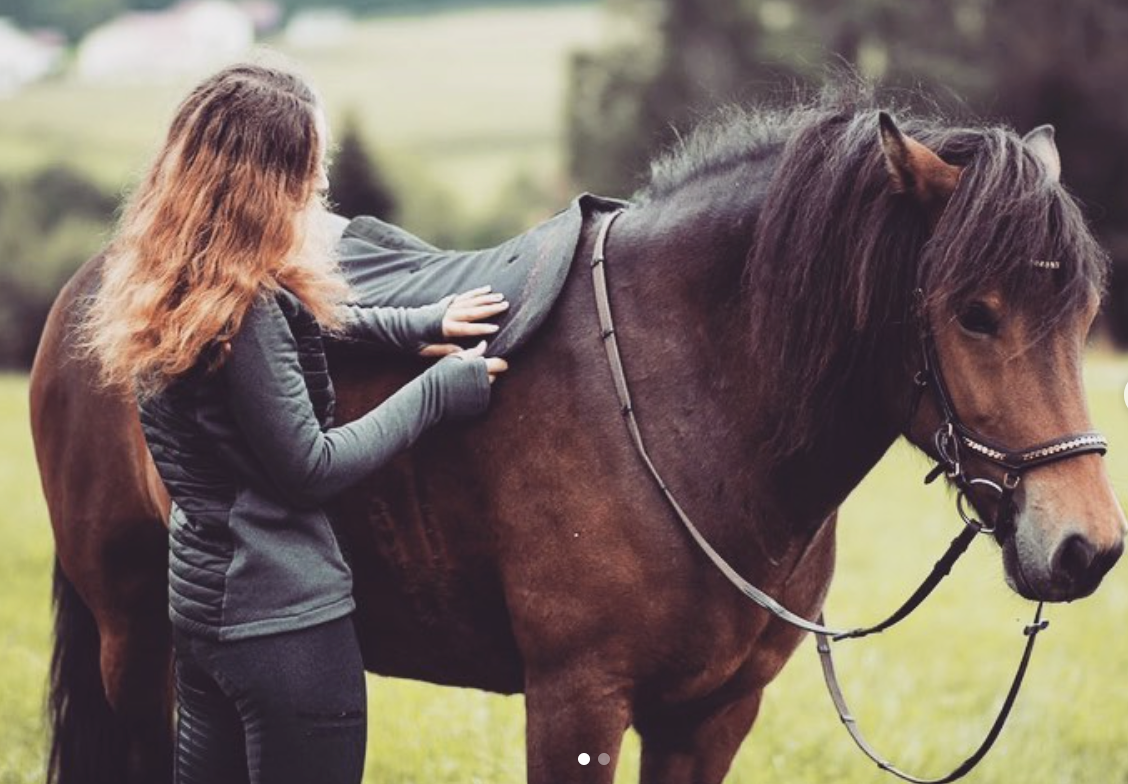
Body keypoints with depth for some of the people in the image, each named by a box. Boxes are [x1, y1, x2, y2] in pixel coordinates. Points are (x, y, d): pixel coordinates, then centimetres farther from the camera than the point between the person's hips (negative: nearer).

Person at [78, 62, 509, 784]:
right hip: (284, 617, -9)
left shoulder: (179, 291, 6)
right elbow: (310, 468, -18)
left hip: (197, 598, 10)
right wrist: (434, 393, -9)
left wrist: (413, 325, 10)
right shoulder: (246, 310, -22)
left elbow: (305, 317, 23)